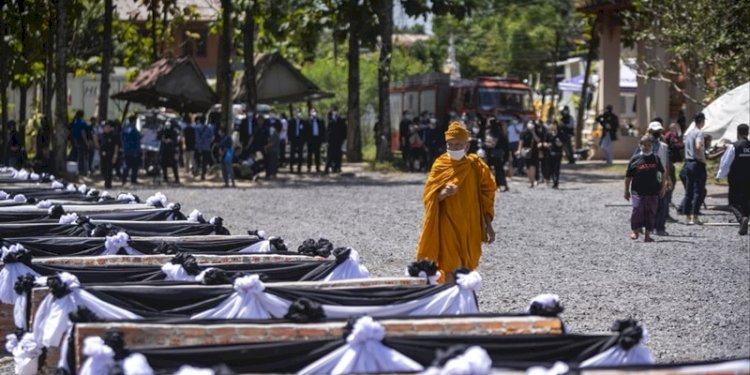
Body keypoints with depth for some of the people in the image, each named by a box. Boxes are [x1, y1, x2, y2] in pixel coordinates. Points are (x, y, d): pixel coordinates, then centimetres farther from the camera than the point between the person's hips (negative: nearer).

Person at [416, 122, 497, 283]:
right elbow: (429, 196, -4)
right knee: (451, 269, -9)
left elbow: (486, 197, 4)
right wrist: (443, 193, -25)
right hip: (448, 226, -1)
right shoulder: (440, 165, -1)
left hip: (470, 227, 1)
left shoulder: (476, 166, -1)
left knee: (466, 269, 8)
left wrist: (488, 225, 1)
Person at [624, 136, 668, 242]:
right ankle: (634, 230, 5)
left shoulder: (656, 159, 6)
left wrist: (663, 187, 12)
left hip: (653, 191, 2)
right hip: (638, 191, -2)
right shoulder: (635, 159, 0)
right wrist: (627, 191, 4)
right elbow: (628, 176, 4)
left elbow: (663, 173, 17)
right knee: (637, 210, -11)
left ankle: (647, 234, 11)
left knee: (651, 213, 3)